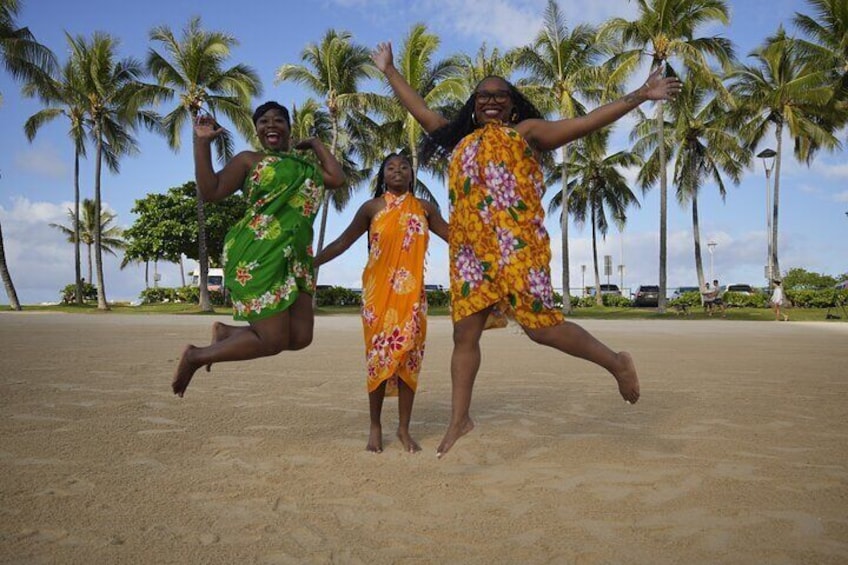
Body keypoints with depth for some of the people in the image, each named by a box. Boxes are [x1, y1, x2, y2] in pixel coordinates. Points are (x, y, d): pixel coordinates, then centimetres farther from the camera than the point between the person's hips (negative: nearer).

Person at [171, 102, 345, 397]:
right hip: (258, 253, -7)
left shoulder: (306, 165, 24)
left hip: (296, 258, 7)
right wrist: (202, 142, -3)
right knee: (273, 341, -10)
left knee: (300, 338, -2)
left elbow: (337, 178, 7)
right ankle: (194, 356, 11)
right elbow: (210, 191, -1)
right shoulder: (249, 159, 9)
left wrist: (316, 144, 20)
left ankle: (226, 332, 18)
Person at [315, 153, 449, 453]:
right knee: (379, 354, -1)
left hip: (412, 293, 2)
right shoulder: (372, 208, 5)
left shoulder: (424, 208, 11)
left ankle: (404, 429, 10)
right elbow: (342, 242, 6)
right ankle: (375, 427, 12)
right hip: (378, 292, -1)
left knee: (409, 355, -1)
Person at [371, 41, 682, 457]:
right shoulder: (461, 140, 27)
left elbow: (585, 123, 8)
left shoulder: (525, 131, 13)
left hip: (517, 242, -5)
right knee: (464, 333, 2)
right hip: (469, 248, 5)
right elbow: (422, 112, 34)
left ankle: (617, 363, 11)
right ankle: (459, 419, 11)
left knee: (540, 325, -11)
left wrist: (639, 96, 3)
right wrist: (389, 71, 38)